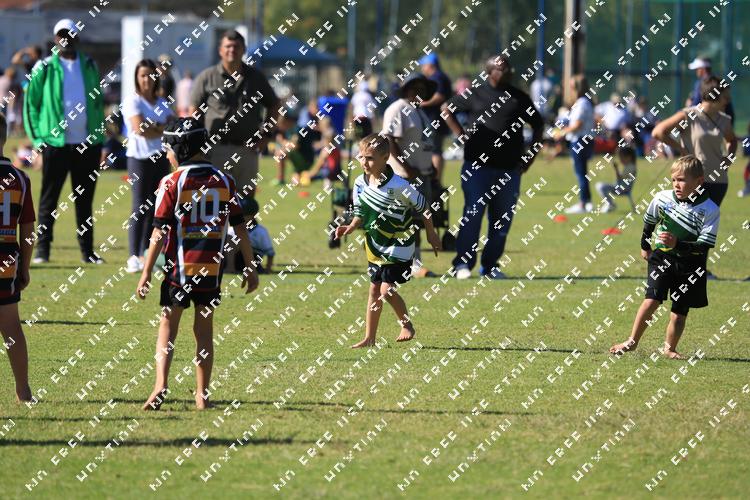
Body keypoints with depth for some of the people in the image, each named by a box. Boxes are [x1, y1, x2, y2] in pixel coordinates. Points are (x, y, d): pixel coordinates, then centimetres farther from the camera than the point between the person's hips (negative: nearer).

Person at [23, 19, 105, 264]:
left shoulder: (89, 66, 10)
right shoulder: (44, 68, 0)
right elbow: (31, 104, 2)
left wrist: (99, 133, 8)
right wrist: (37, 137, -6)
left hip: (88, 143, 3)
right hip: (55, 142, -3)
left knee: (85, 200, 9)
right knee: (49, 198, 1)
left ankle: (87, 250, 14)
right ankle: (42, 250, 5)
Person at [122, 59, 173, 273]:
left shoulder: (162, 103, 16)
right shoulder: (132, 101, -2)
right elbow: (139, 128, -14)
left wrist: (153, 127, -9)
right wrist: (162, 130, -3)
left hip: (160, 157, 6)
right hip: (140, 157, -6)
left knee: (155, 207, 5)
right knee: (140, 207, -8)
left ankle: (147, 254, 10)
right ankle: (134, 257, -8)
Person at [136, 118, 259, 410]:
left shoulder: (172, 183, -7)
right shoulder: (224, 181, 5)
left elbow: (160, 233, -9)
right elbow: (240, 228, 6)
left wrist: (146, 273, -5)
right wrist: (250, 268, 13)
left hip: (180, 266, -3)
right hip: (212, 266, 3)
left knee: (168, 325, 4)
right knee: (204, 328, 11)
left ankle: (161, 386, -12)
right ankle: (202, 394, 10)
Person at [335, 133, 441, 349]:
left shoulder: (398, 186, -24)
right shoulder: (361, 183, -4)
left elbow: (423, 206, -10)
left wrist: (431, 233, 1)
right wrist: (350, 227, -11)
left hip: (398, 245, -7)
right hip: (375, 245, 7)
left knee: (387, 290, -12)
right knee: (374, 290, 11)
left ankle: (406, 324, 13)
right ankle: (369, 338, 18)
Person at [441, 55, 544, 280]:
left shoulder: (519, 98, 9)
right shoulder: (475, 95, 2)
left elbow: (538, 125, 19)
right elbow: (446, 109, 14)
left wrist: (531, 155, 10)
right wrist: (461, 135, 3)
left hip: (509, 169, 3)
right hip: (477, 166, -3)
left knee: (502, 219, 5)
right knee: (472, 215, -7)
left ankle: (490, 265, 14)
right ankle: (463, 262, -2)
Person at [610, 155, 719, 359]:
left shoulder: (709, 210, -15)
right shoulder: (662, 198, -6)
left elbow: (704, 247, -17)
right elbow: (649, 221, 16)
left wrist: (677, 244, -29)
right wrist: (645, 246, 25)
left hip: (690, 266, -1)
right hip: (662, 258, 1)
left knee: (680, 310, 3)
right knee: (652, 300, -12)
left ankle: (670, 348, 22)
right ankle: (632, 341, 0)